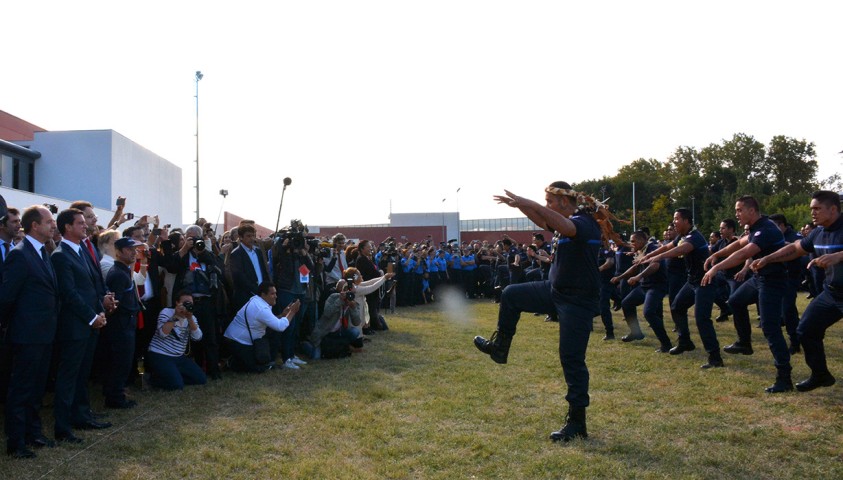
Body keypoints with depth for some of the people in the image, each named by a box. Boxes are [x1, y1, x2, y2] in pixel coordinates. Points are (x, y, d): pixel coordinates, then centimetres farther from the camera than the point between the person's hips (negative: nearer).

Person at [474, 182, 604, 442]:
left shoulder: (584, 223, -20)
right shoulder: (564, 221, 7)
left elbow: (565, 227, -41)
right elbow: (542, 220, 21)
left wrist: (526, 202, -43)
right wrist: (519, 204, 4)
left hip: (577, 300, -9)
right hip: (555, 290, 9)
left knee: (572, 359, -6)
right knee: (510, 294, 16)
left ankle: (577, 422, 5)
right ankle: (500, 346, 32)